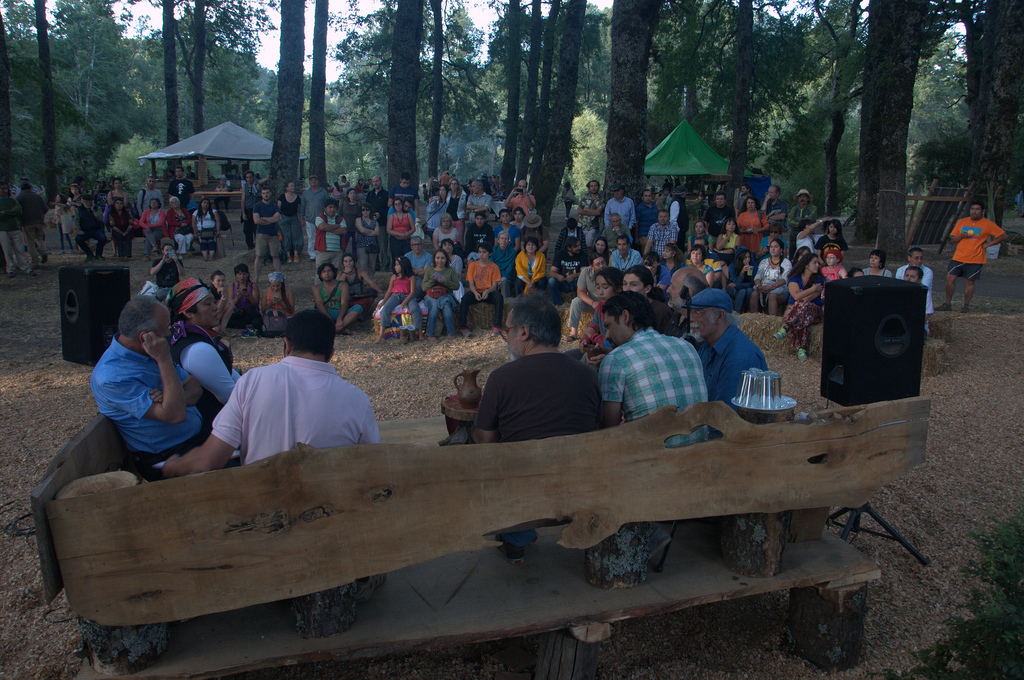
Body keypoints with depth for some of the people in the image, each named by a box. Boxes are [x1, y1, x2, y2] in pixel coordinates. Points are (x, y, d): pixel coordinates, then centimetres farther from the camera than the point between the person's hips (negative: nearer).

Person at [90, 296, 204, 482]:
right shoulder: (112, 378, -20)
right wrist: (165, 360, -22)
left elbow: (194, 387, 9)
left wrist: (176, 398, -15)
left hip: (199, 436, 9)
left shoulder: (151, 353, 8)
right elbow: (175, 415, -25)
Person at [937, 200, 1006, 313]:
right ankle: (947, 304, 2)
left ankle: (966, 305, 13)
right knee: (950, 278, -5)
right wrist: (961, 236, -10)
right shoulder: (962, 222, 9)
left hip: (975, 260, -3)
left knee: (970, 282, 1)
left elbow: (1003, 236, 0)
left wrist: (987, 244, -6)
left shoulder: (988, 224, 0)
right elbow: (952, 239, 11)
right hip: (958, 257, 3)